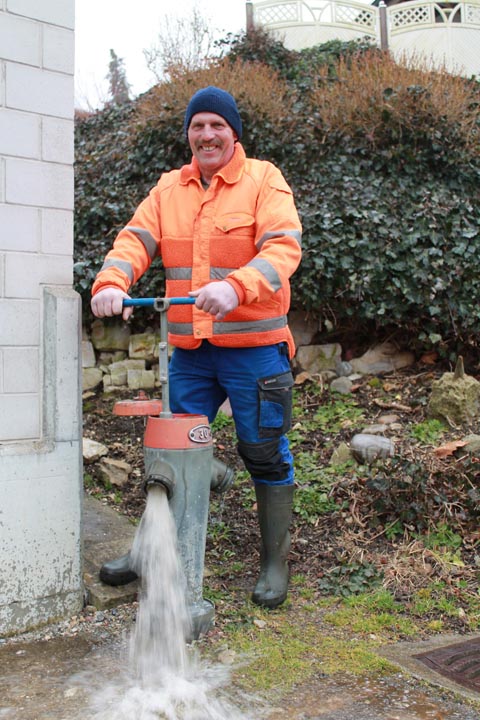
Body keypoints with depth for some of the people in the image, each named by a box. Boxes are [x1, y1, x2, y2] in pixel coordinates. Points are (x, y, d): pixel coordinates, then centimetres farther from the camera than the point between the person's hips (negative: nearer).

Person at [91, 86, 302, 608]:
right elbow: (136, 240, 2)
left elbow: (284, 246, -16)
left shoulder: (263, 180, -2)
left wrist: (236, 287, -35)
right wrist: (112, 281, -20)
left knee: (264, 453, 4)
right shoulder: (169, 189, 13)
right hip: (189, 349, 4)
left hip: (253, 347, -4)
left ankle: (275, 562, 21)